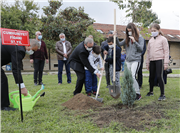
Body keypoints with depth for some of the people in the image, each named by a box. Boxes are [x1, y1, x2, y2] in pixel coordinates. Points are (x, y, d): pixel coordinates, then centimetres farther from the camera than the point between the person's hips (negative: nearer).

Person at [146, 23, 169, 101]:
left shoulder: (163, 39, 0)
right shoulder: (150, 40, 15)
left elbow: (166, 51, -4)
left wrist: (165, 63, -10)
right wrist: (147, 63, 15)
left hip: (159, 60, -5)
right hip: (152, 60, 5)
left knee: (159, 76, -13)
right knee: (151, 76, 11)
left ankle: (162, 94, -7)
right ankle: (151, 91, 27)